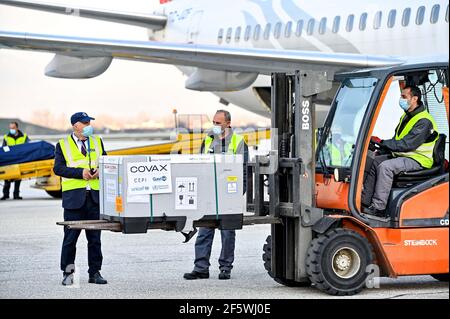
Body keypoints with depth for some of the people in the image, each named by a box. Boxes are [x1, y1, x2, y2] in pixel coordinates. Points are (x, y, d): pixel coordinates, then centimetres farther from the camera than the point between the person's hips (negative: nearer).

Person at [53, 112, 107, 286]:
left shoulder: (97, 142, 16)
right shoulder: (62, 145, 4)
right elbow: (58, 168, -5)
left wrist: (100, 171, -5)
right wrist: (81, 172, -14)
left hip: (94, 196, 3)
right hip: (74, 196, -3)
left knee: (95, 237, 6)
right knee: (70, 237, -1)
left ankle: (95, 273, 12)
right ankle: (67, 273, 7)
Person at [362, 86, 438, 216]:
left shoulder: (424, 122, -19)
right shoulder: (407, 116, 14)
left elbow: (407, 144, -26)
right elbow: (397, 140, 19)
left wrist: (381, 142, -23)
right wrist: (382, 148, 1)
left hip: (418, 160, -10)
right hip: (402, 155, 10)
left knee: (385, 166, -28)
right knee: (374, 161, 1)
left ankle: (378, 208, -28)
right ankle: (365, 201, 0)